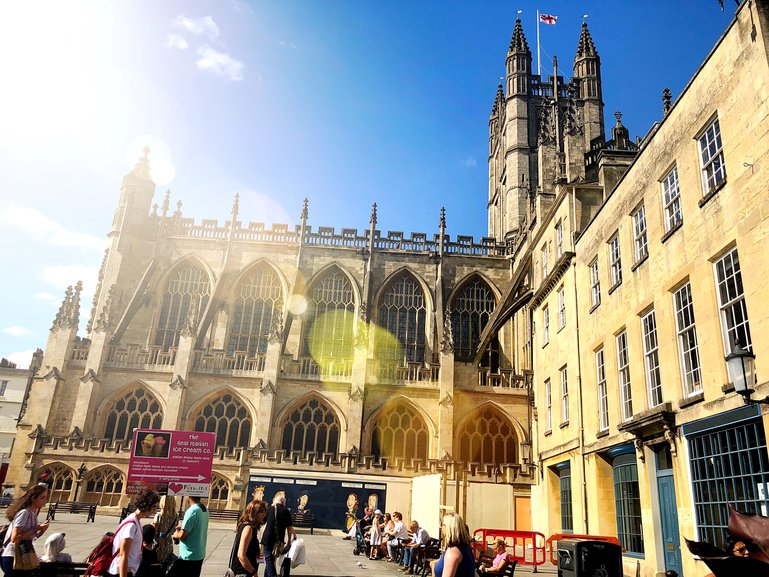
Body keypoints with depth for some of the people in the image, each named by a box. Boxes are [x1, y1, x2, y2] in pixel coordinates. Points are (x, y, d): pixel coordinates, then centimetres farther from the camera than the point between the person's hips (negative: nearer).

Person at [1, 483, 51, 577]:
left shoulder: (33, 513, 6)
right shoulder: (24, 513, -19)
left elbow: (28, 537, 9)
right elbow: (14, 538, -25)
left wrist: (41, 531, -7)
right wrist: (36, 529, -21)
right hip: (11, 558, -9)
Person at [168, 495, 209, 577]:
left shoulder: (192, 511, -21)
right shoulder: (204, 510, 6)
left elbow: (182, 535, -19)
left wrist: (175, 534, 1)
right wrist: (183, 526, 10)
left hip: (188, 557, -8)